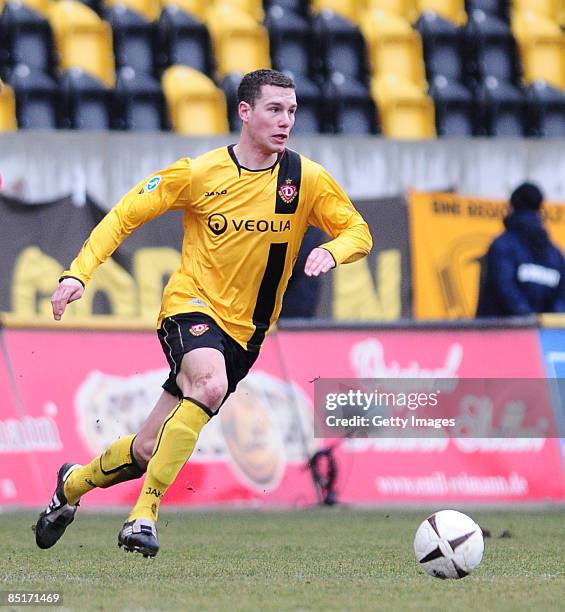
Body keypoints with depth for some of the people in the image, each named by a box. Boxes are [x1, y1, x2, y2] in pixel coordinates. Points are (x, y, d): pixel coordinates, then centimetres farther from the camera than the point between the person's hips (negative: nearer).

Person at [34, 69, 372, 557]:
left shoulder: (306, 178, -5)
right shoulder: (200, 173, -9)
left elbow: (358, 233, 3)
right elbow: (124, 215, -3)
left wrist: (330, 252, -20)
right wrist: (78, 274, -14)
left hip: (244, 330, 3)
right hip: (192, 304, -3)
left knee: (148, 452, 4)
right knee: (211, 384, -37)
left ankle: (73, 484, 34)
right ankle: (145, 513, -28)